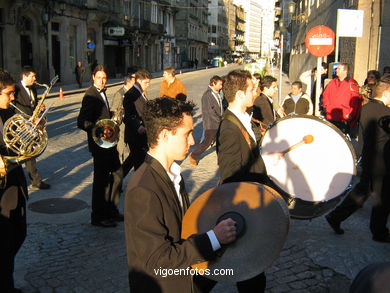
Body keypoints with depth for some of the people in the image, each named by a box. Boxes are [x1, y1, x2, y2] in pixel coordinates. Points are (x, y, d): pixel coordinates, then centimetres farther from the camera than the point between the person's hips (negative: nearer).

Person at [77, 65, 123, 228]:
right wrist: (100, 130, -28)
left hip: (108, 142, 9)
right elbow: (82, 122, -24)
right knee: (101, 179, 0)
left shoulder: (102, 92, 10)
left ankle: (111, 211, 30)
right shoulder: (90, 96, -17)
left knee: (117, 173, 16)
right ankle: (98, 216, 14)